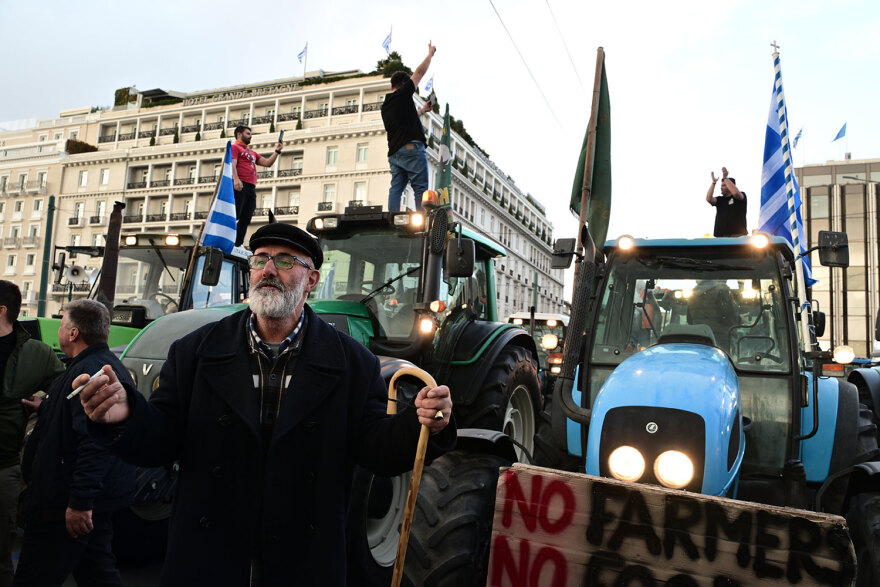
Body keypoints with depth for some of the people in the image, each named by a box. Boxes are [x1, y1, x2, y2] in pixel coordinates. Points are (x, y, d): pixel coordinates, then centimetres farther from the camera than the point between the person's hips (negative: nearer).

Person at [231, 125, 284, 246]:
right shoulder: (234, 147, 7)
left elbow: (267, 163, 27)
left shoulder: (252, 153, 31)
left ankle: (238, 245, -1)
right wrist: (236, 179, -25)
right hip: (240, 186, -8)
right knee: (234, 216, -13)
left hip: (251, 188, 8)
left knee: (246, 219, 1)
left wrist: (277, 151, 19)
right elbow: (232, 164, -9)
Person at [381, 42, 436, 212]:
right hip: (412, 147, -8)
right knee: (420, 188, -8)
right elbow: (419, 72, 7)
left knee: (396, 188, 1)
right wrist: (430, 54, 20)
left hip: (394, 152, 8)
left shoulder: (385, 105, 23)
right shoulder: (402, 94, 1)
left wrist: (422, 110, 41)